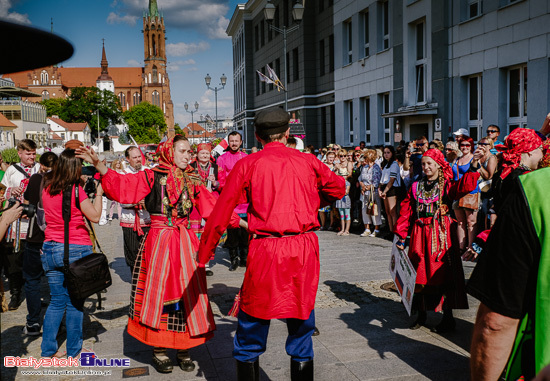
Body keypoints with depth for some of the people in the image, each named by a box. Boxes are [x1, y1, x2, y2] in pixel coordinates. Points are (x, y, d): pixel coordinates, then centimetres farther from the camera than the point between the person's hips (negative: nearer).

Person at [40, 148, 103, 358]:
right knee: (75, 303, 6)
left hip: (50, 249, 6)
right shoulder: (75, 189, -13)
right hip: (76, 249, -5)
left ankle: (48, 350, 17)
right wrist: (98, 193, -1)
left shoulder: (47, 188, 4)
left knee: (56, 301, 15)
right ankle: (73, 352, 16)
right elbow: (95, 216, -12)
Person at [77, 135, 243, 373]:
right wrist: (98, 165, -26)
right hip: (158, 241, -3)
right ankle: (159, 351, 18)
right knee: (158, 292, 3)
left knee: (188, 294, 4)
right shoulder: (153, 176, -1)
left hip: (185, 242, 3)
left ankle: (184, 351, 18)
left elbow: (214, 206, 13)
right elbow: (123, 184, -13)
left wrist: (241, 222, 13)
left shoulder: (193, 182, 9)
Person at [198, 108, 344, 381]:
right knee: (301, 323, 16)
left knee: (252, 327, 11)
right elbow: (338, 188, 20)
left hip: (266, 250, -2)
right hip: (304, 248, 3)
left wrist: (204, 252, 10)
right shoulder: (307, 161, 7)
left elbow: (222, 211, 2)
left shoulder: (248, 165, 1)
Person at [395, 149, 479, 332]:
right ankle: (421, 314, 21)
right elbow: (406, 213, 8)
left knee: (443, 273, -2)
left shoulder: (446, 185, 1)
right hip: (420, 234, 3)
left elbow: (464, 186, -22)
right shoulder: (416, 187, 10)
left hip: (441, 233, -3)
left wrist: (474, 171, -36)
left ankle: (448, 318, 7)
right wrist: (401, 236, 4)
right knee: (420, 274, 7)